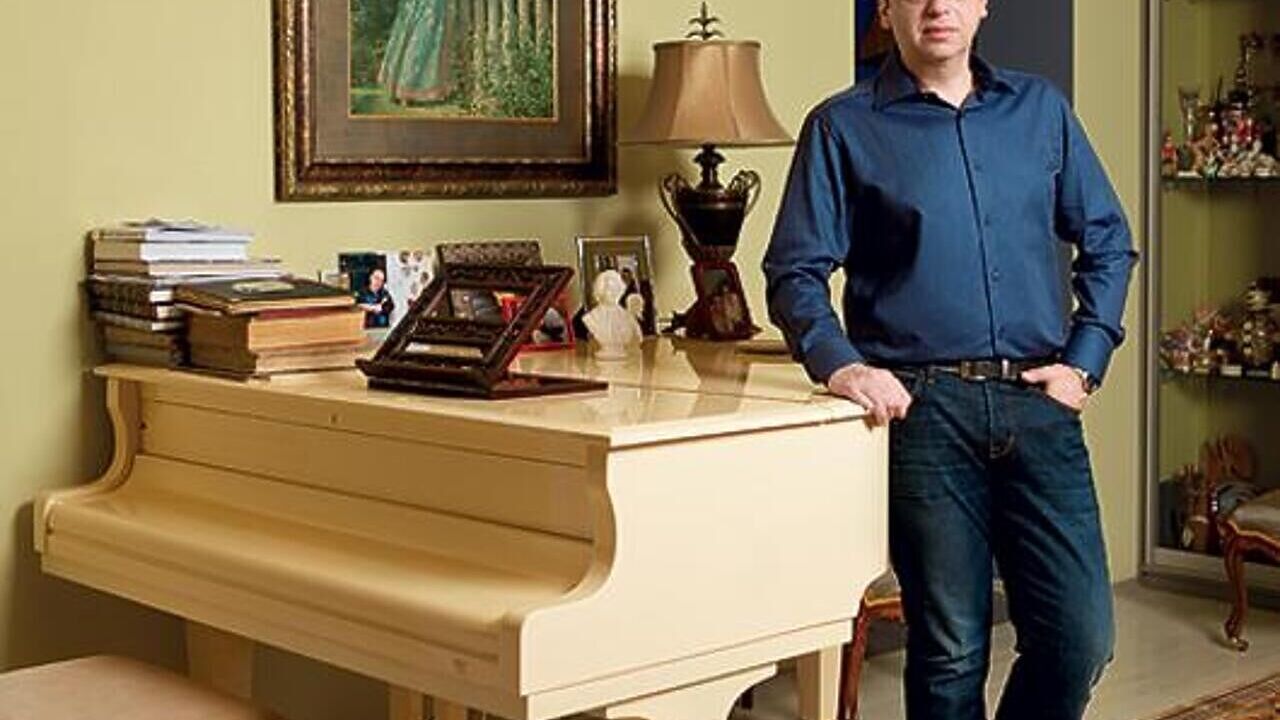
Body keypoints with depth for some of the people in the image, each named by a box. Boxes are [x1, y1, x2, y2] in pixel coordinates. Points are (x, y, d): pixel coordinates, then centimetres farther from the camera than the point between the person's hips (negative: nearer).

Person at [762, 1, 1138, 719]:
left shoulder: (1040, 108, 14)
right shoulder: (843, 127, 4)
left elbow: (1108, 241, 17)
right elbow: (794, 270, 0)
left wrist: (1084, 362, 6)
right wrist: (837, 362, -17)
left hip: (1038, 400, 3)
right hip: (921, 409, -3)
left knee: (1081, 639, -1)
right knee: (952, 652, 3)